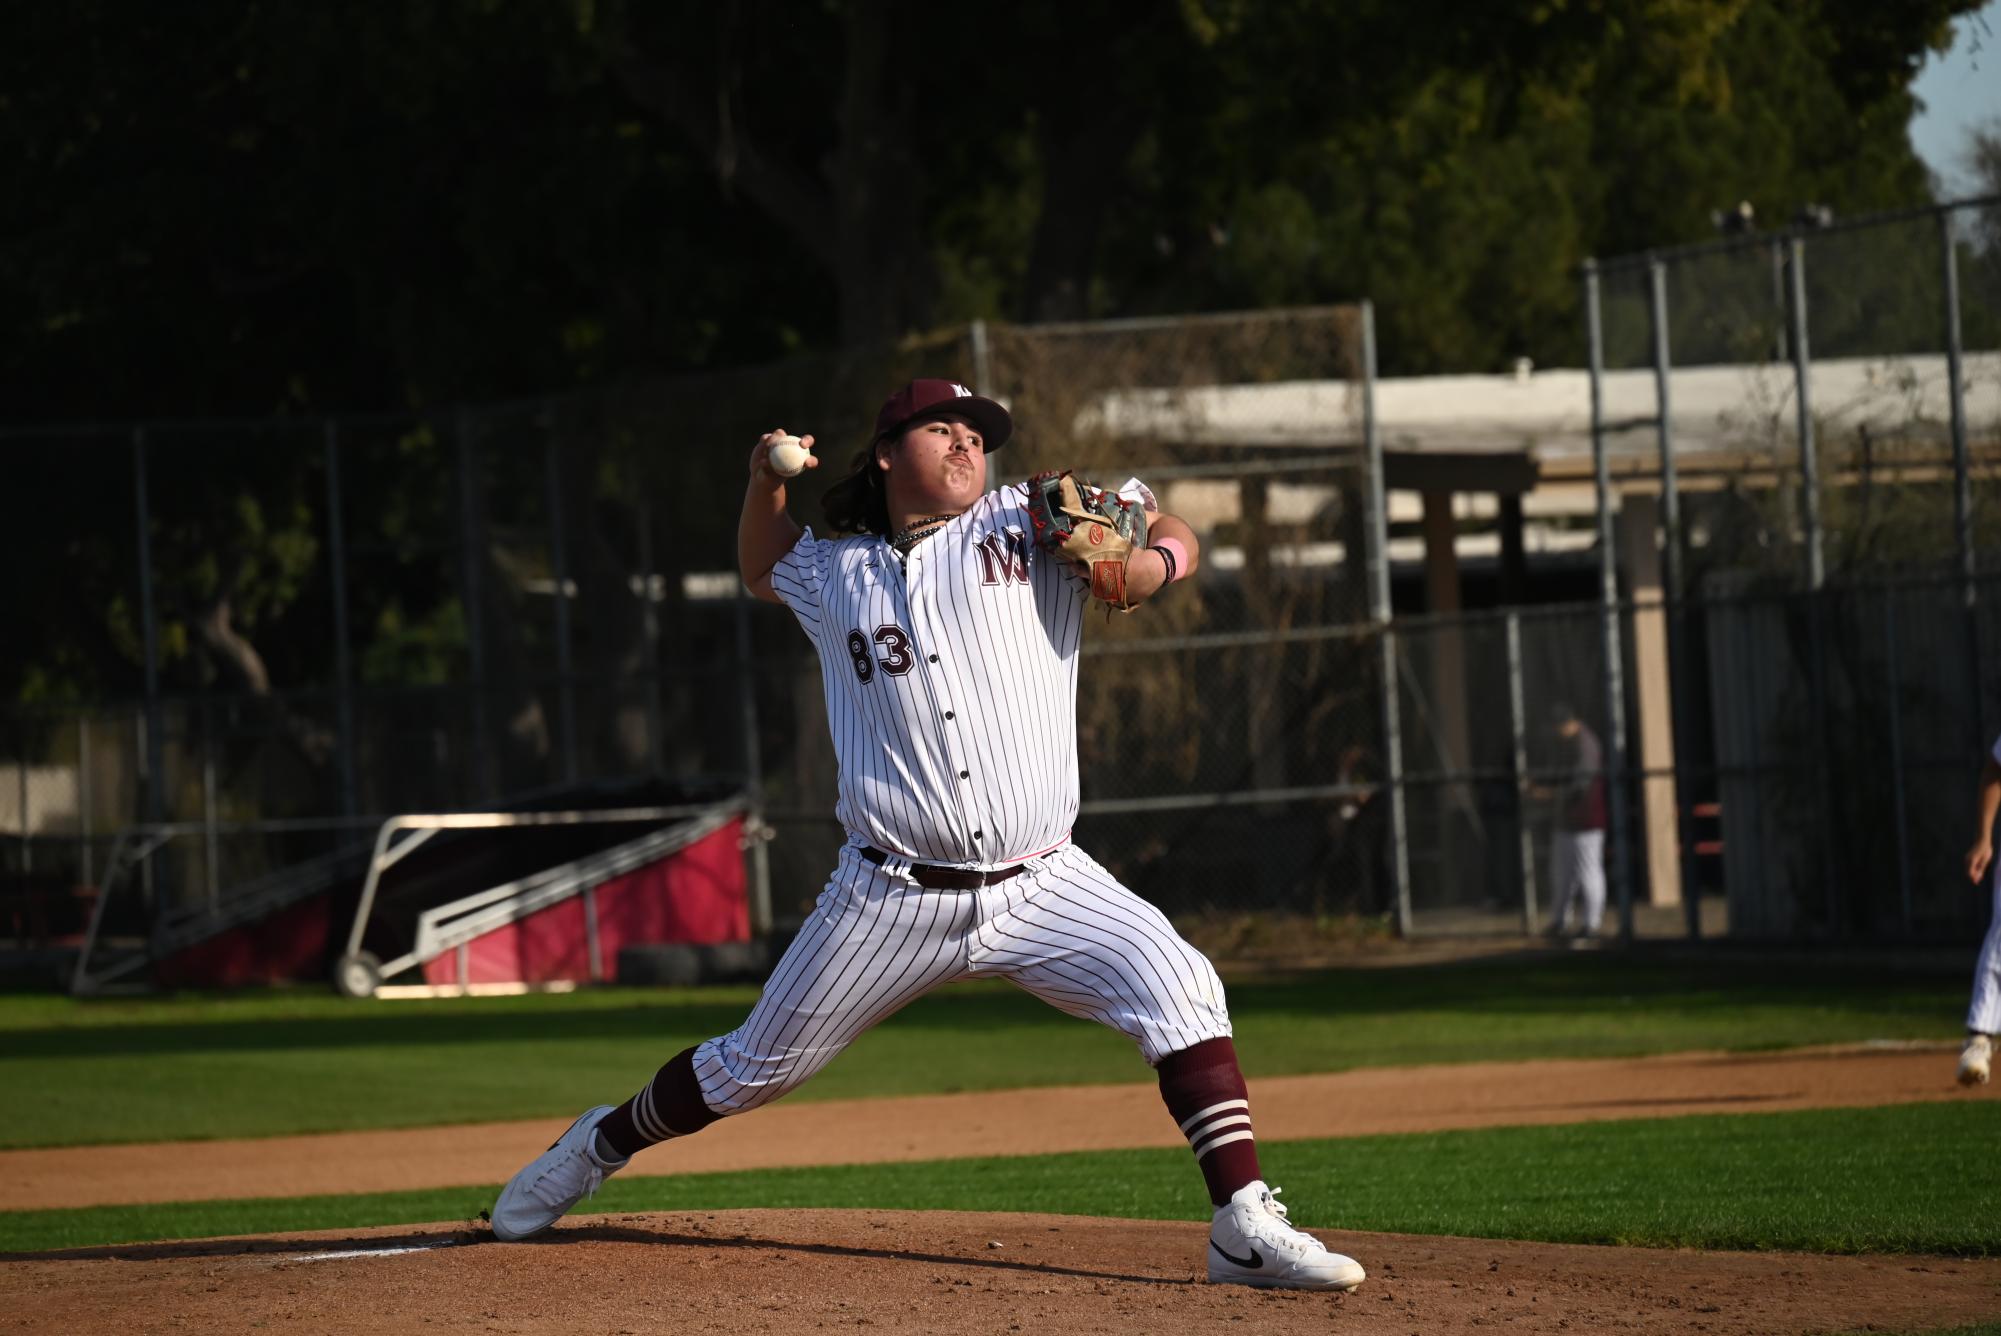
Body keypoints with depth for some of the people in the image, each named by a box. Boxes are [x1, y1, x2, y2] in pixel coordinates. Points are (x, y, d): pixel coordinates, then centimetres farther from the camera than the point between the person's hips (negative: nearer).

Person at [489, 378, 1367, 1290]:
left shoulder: (1027, 529, 4)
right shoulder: (834, 574, 10)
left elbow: (1172, 538, 6)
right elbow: (760, 572, 32)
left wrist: (1152, 562, -17)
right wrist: (766, 484, 13)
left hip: (1042, 892, -1)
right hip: (892, 900, 1)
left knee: (1178, 990, -23)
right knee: (751, 1070, 10)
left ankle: (1244, 1230, -21)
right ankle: (602, 1144, 37)